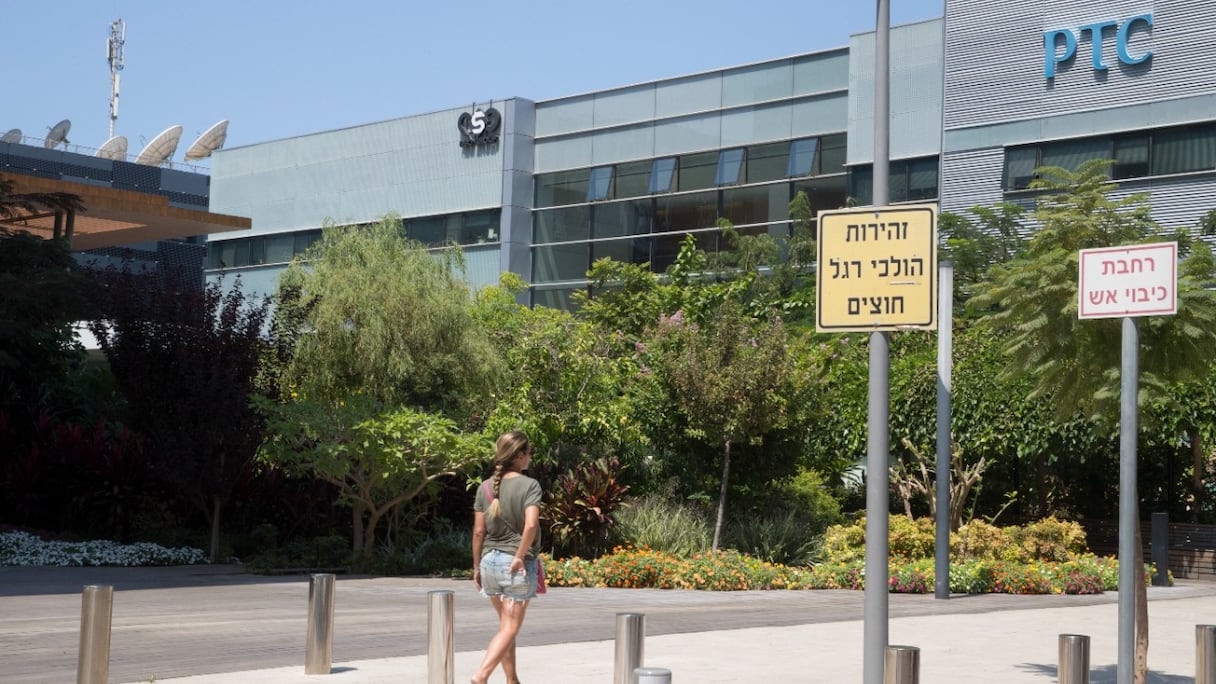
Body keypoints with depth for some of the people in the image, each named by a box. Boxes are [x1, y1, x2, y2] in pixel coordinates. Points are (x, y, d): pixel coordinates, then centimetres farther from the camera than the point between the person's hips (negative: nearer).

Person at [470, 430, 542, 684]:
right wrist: (520, 556, -14)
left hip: (490, 561, 5)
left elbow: (479, 531, 5)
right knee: (509, 629, -1)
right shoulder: (529, 485, -9)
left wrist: (476, 566, 12)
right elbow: (530, 525, -22)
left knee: (506, 625, 19)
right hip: (517, 565, -5)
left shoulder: (485, 487, 5)